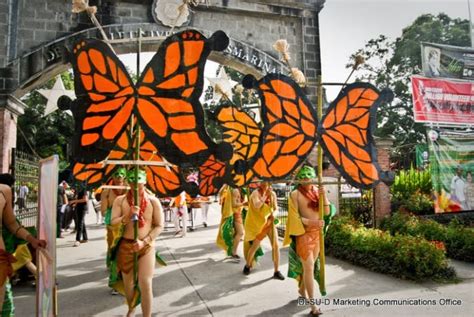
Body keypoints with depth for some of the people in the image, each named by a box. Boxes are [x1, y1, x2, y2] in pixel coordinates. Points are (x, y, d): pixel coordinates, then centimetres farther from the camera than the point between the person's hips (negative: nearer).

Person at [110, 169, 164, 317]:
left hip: (146, 246, -2)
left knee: (145, 284, -7)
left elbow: (159, 226, -4)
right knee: (128, 282, 17)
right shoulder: (120, 200, 0)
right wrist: (128, 216, -22)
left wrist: (144, 241, -13)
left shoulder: (153, 201, -5)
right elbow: (113, 222, -5)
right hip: (125, 245, 2)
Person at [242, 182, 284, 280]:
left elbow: (275, 208, 7)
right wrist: (265, 195, -32)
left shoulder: (273, 193, 0)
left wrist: (273, 214, -15)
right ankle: (247, 266, 33)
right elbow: (256, 206, -32)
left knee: (275, 245, -7)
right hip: (259, 224, -3)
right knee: (255, 246, 8)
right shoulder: (256, 193, -14)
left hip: (270, 222, 3)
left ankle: (276, 271, 4)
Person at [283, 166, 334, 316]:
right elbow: (295, 217, -12)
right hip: (303, 234, -5)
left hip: (317, 233, 6)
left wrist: (323, 196, -15)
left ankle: (302, 289, 40)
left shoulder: (317, 191, 6)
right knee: (308, 267, -8)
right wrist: (312, 222, -25)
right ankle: (313, 304, -2)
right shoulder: (295, 194, -8)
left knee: (311, 265, 17)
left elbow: (326, 211, 1)